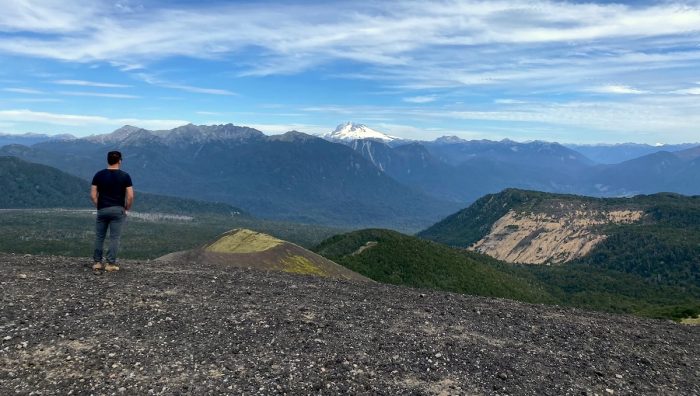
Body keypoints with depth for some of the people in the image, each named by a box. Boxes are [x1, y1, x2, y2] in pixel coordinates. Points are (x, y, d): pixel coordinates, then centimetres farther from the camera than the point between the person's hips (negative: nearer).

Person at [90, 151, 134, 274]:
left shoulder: (99, 175, 2)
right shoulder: (125, 176, -4)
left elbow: (93, 194, 0)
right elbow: (130, 196, -9)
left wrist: (98, 206, 12)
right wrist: (127, 208, 6)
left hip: (102, 210, 2)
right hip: (118, 210, -2)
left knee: (99, 237, 12)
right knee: (114, 238, 2)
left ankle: (97, 263, 16)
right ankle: (111, 264, 5)